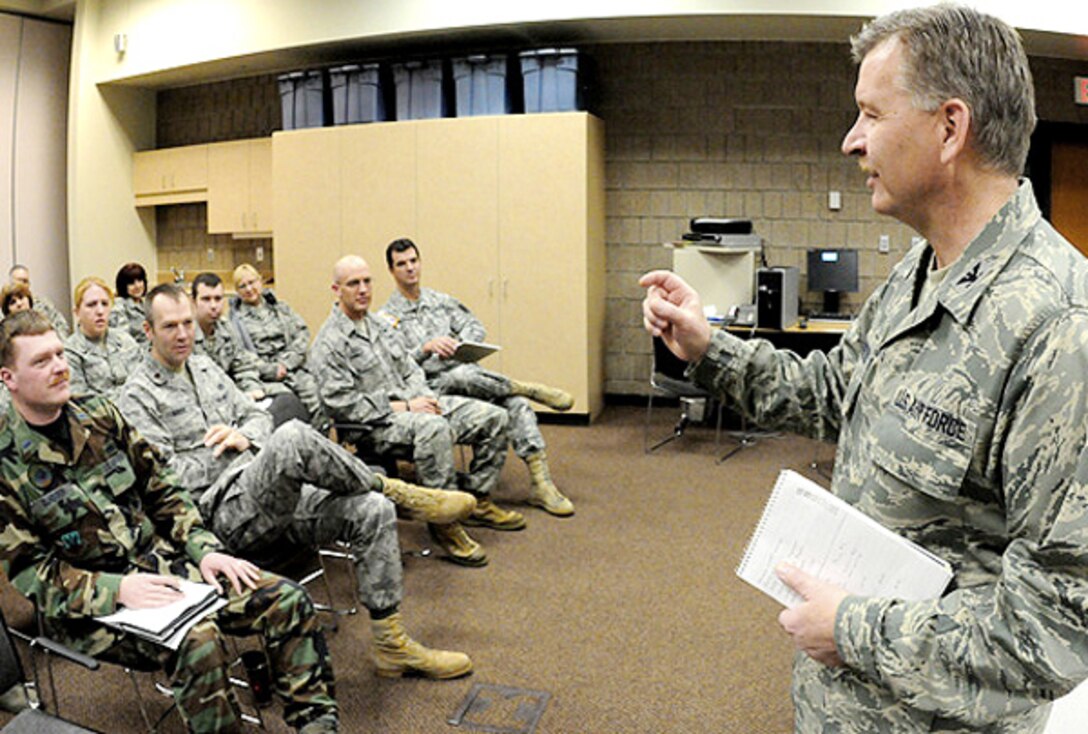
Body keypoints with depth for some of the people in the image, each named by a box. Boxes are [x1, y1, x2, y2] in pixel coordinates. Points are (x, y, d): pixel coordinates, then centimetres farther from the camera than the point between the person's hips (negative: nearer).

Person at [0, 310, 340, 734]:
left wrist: (204, 550, -2)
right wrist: (116, 589, -23)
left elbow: (162, 492, 10)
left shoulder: (99, 414, 6)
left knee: (288, 600, -12)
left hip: (162, 561, 5)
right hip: (87, 606, -5)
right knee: (197, 640, -35)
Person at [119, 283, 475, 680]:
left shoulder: (204, 367, 21)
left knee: (372, 511, -14)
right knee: (293, 437, -37)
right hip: (223, 513, -7)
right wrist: (218, 454, -7)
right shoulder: (138, 397, 0)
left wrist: (243, 437, -1)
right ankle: (393, 488, -14)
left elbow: (257, 415, 21)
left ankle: (391, 644, -6)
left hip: (277, 497, 7)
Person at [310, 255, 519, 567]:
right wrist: (403, 407, -17)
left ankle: (477, 501, 9)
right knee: (435, 429, -41)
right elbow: (341, 403, -17)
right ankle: (444, 522, -29)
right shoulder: (328, 343, -8)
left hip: (413, 405, 9)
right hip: (374, 425, -9)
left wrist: (424, 397, -1)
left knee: (493, 417, -2)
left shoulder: (379, 325, 19)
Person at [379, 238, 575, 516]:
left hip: (467, 373, 4)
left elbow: (476, 328, 13)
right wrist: (426, 348, -19)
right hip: (431, 387, -4)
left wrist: (458, 344, -8)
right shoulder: (385, 318, 7)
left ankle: (541, 483, -28)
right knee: (463, 375, -41)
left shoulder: (442, 301, 22)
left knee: (515, 402, -25)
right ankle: (529, 388, -19)